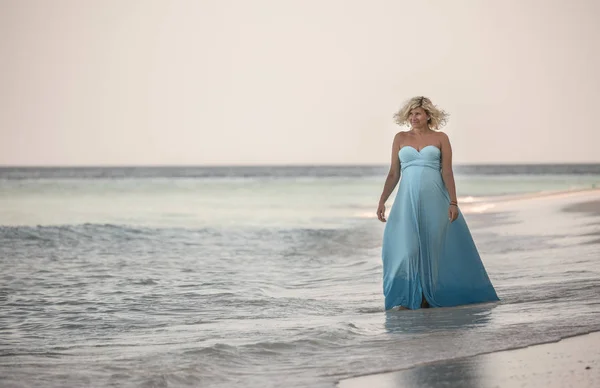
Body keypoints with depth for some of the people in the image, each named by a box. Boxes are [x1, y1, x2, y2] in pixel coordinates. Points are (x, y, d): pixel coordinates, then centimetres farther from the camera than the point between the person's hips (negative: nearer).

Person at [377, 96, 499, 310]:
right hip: (407, 200, 1)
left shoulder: (440, 138, 4)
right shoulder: (400, 138, 9)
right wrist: (382, 201, 2)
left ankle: (428, 297, 14)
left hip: (435, 200, -1)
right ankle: (407, 299, 1)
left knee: (433, 248, 2)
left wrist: (453, 202, -9)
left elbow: (447, 172, -1)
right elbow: (393, 174, 9)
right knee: (405, 247, -5)